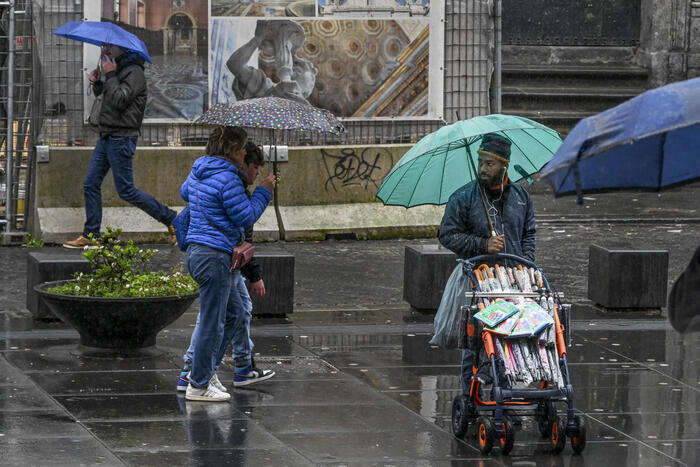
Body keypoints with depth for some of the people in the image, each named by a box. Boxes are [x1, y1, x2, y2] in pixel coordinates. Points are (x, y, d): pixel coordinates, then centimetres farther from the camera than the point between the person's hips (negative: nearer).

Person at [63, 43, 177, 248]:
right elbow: (103, 93, 29)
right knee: (90, 185, 7)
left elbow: (119, 100, -24)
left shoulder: (134, 72, -14)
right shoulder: (119, 70, 16)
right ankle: (90, 235, 11)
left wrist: (110, 74, -17)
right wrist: (96, 82, 9)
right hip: (106, 137, 10)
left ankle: (172, 219, 2)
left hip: (121, 139, -10)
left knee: (126, 191, -7)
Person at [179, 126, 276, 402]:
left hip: (196, 252, 10)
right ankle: (199, 385, 5)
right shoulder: (227, 178, -18)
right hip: (215, 257, -10)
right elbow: (246, 217, -16)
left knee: (237, 312, 20)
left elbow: (185, 193, 34)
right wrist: (263, 191, -3)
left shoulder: (198, 172, 11)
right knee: (212, 322, -2)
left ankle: (205, 369, 23)